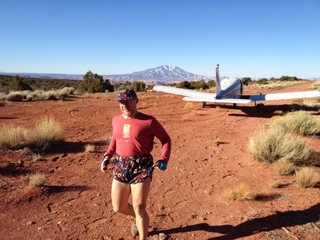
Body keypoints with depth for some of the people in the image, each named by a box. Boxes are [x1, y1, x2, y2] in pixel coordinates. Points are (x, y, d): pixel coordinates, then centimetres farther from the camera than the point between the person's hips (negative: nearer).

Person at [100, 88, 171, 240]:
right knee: (118, 208, 13)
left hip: (142, 166, -5)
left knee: (139, 207, -3)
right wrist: (107, 156, 12)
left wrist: (163, 159, -17)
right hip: (120, 166, 6)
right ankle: (138, 218, 46)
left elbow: (166, 139, -3)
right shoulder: (116, 121, 7)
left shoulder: (149, 121, -10)